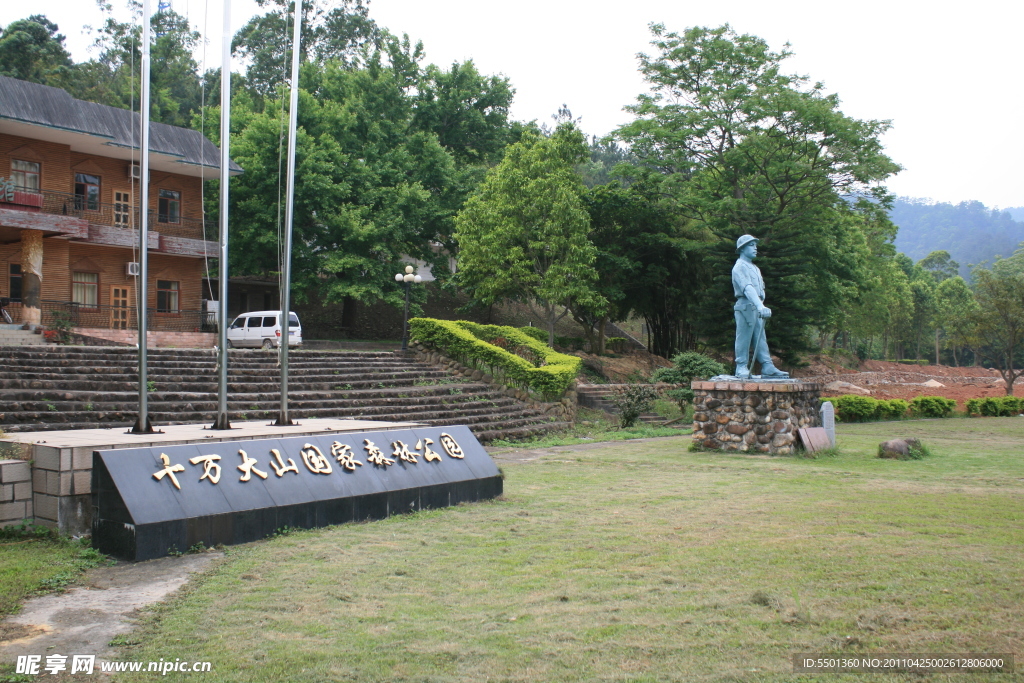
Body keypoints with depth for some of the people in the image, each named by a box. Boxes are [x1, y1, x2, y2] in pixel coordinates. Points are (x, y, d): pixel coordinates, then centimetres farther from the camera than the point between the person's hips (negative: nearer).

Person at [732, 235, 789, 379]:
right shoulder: (739, 267, -8)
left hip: (756, 307, 9)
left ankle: (767, 368, 2)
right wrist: (760, 306, -34)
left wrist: (762, 307, 10)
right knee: (744, 338, -6)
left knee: (761, 339, 4)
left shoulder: (755, 268, 23)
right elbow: (747, 288, -23)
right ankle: (742, 368, -2)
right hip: (745, 306, -9)